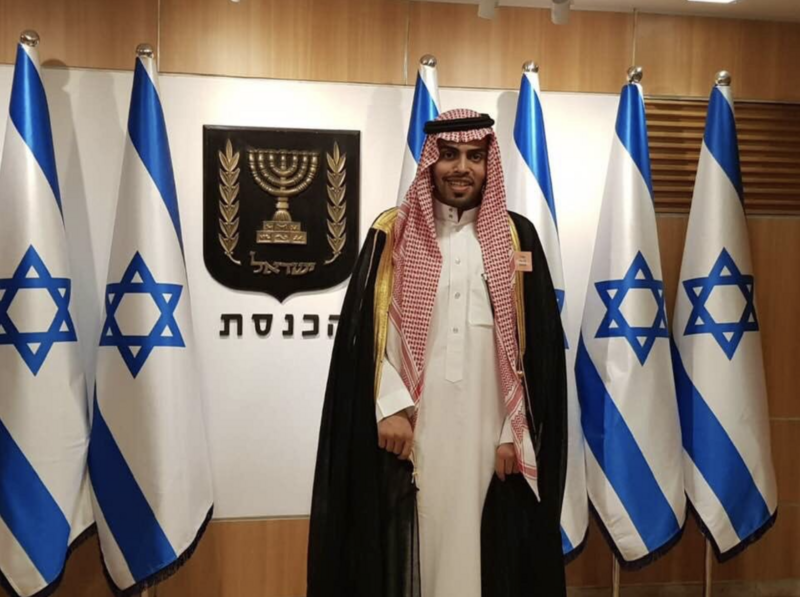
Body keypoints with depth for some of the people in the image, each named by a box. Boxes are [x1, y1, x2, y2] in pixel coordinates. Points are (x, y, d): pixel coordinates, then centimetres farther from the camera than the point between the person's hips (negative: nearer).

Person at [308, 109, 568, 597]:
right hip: (408, 427, -1)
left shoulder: (516, 237, 7)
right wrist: (389, 408, -11)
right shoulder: (393, 233, 5)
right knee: (411, 548, 4)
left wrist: (515, 432, -2)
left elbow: (537, 343, 4)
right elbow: (366, 329, 1)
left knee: (482, 551, 7)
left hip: (487, 430, 1)